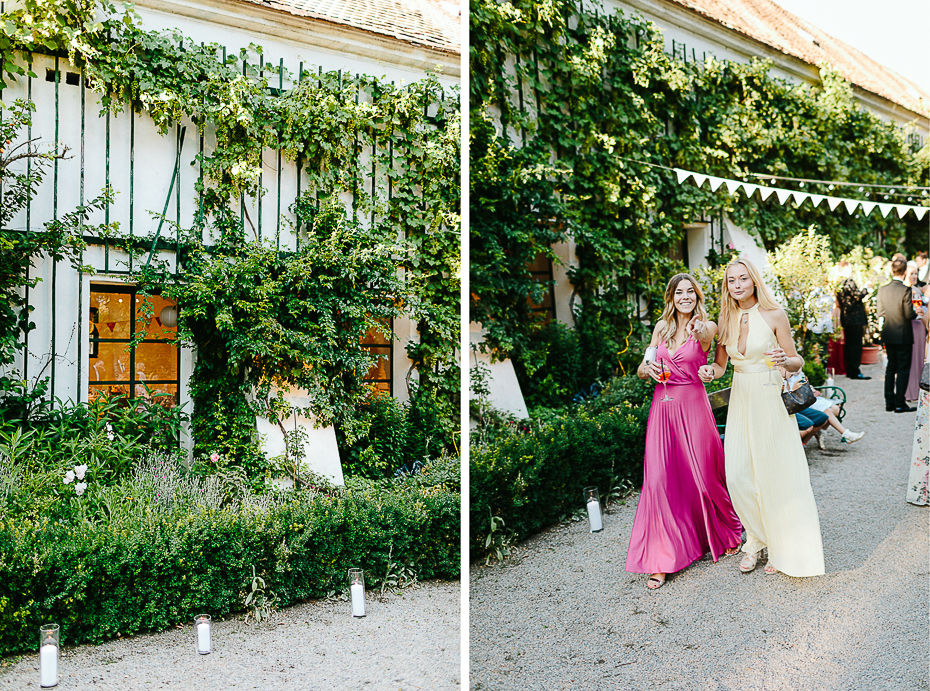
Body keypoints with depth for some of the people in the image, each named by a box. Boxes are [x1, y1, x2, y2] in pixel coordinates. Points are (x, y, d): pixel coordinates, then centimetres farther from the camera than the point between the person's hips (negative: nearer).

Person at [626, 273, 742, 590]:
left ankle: (725, 534, 35)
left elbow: (706, 339, -22)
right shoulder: (662, 327, 10)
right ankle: (662, 559, 2)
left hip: (692, 406, -3)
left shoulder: (706, 327, 0)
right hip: (662, 406, 3)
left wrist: (698, 333, -44)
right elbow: (641, 369, 10)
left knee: (703, 476, 5)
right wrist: (649, 369, -12)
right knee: (660, 478, -4)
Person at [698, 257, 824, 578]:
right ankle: (756, 540, 21)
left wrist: (783, 359, -24)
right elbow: (720, 364, 13)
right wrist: (710, 371, -9)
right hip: (740, 401, 4)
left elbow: (797, 363, -2)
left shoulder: (774, 316, -5)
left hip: (770, 401, -4)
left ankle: (782, 550, 17)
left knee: (775, 474, 0)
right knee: (738, 476, 0)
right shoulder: (727, 320, 7)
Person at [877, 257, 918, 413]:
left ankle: (889, 402, 16)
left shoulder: (882, 289, 0)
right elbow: (909, 314, -15)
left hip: (888, 336, 5)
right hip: (903, 336, -5)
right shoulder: (905, 290, -16)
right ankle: (900, 404, 3)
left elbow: (880, 313, 4)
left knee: (890, 368, 13)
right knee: (903, 370, 2)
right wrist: (916, 313, 6)